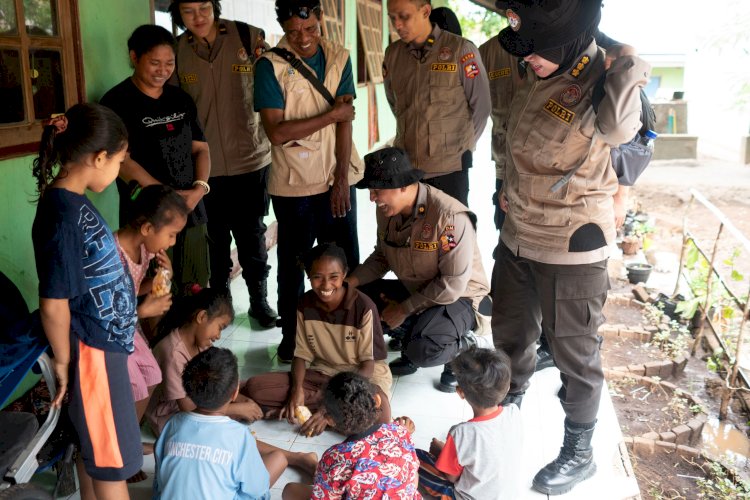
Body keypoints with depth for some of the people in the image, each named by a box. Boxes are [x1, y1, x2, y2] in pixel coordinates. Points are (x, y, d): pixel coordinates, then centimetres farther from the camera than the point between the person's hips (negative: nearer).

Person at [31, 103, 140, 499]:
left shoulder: (72, 202, 3)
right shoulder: (64, 216, -25)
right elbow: (53, 304, -22)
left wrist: (137, 306, 19)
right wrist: (63, 361, -11)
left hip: (102, 341, 9)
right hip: (92, 350, -9)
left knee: (94, 445, 22)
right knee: (114, 456, 7)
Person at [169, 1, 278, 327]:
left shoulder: (250, 37, -6)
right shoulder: (176, 51, -1)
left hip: (250, 159, -1)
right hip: (204, 166, 2)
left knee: (251, 235, 10)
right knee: (215, 239, 14)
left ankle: (259, 300, 28)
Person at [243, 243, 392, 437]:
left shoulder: (363, 307, -20)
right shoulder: (305, 305, -6)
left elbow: (368, 365, -17)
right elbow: (302, 354, 1)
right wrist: (297, 389, -21)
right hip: (322, 373, 4)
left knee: (378, 417, -39)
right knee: (255, 388, -17)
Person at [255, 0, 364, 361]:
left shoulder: (339, 58, 2)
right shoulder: (270, 65, -9)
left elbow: (346, 120, -4)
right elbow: (277, 132, -17)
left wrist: (341, 178, -11)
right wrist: (332, 114, -14)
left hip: (336, 179, 3)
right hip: (293, 185, -3)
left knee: (344, 262, 9)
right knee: (293, 263, 10)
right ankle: (291, 336, 25)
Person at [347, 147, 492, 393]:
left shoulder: (450, 217, -30)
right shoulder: (386, 210, -6)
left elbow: (452, 285, -27)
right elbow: (381, 257, 7)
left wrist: (404, 309, -21)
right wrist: (349, 282, -10)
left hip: (459, 297, -7)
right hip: (414, 289, 7)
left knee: (422, 352, -32)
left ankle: (464, 348, 2)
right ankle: (411, 337, 9)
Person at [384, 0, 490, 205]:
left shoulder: (461, 50, -7)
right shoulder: (392, 53, 5)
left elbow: (481, 106, -1)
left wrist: (461, 147, 4)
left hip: (449, 168, -3)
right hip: (405, 166, 4)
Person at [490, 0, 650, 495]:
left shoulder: (604, 83, -22)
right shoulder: (541, 74, 1)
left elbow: (618, 126, -47)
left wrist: (630, 67, -33)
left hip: (571, 249, -8)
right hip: (518, 236, 8)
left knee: (573, 353, 9)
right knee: (511, 333, 24)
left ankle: (580, 454, 31)